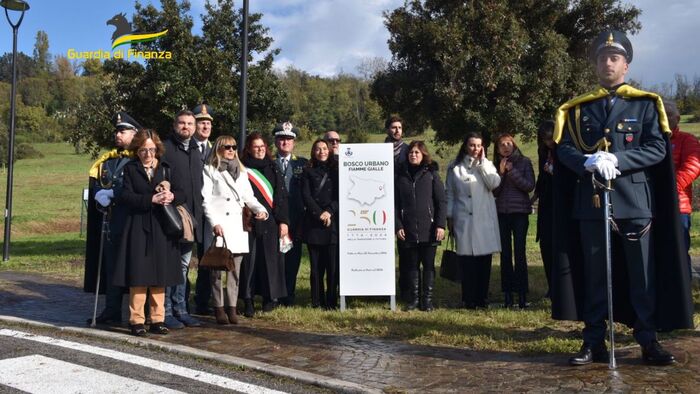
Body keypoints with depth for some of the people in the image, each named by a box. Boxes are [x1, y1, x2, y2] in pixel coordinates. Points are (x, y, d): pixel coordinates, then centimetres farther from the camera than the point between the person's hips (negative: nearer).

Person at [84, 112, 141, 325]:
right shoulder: (107, 161, 18)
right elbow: (97, 190, 15)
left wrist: (110, 193, -10)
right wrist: (102, 197, -7)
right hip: (112, 222, 6)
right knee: (111, 265, 10)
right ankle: (112, 310, 18)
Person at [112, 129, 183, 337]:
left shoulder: (165, 168, 12)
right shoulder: (130, 169, 4)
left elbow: (182, 194, 7)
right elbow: (125, 197, -8)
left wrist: (172, 196, -15)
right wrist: (151, 199, -19)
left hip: (161, 228, 3)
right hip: (138, 228, -3)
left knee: (159, 275, 6)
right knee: (138, 274, -2)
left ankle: (157, 320, 14)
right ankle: (136, 320, 7)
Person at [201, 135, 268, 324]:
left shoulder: (242, 171, 21)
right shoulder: (209, 170, 5)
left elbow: (248, 197, 16)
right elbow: (206, 199, -3)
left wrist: (260, 209, -4)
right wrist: (214, 223, -15)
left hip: (237, 227, 4)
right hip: (219, 227, -4)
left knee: (235, 270, 5)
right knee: (217, 269, -2)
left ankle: (232, 307, 10)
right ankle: (219, 308, 5)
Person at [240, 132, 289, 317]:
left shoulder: (272, 169, 11)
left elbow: (281, 195, 7)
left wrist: (283, 221, -1)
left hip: (271, 222, 2)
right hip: (249, 223, -2)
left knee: (270, 258, 5)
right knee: (249, 259, -2)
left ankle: (270, 296, 16)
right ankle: (248, 300, 4)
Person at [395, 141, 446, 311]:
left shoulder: (431, 174, 4)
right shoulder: (400, 175, 8)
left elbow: (441, 201, 1)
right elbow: (395, 203, 7)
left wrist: (441, 225, -8)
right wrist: (397, 226, -2)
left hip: (429, 229, -1)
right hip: (408, 230, 1)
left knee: (428, 264, 5)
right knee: (412, 265, 8)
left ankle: (428, 299, 12)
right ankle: (414, 298, 16)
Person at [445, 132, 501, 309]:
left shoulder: (487, 165, 12)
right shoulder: (454, 167, 8)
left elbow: (494, 183, -8)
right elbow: (449, 194, 9)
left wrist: (482, 161, -5)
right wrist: (449, 218, 4)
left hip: (485, 219, 2)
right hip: (463, 220, -1)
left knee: (484, 259, 3)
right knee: (467, 260, -2)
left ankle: (482, 298, 13)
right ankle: (469, 299, 5)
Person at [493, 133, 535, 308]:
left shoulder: (524, 162, 4)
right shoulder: (496, 165, 10)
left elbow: (530, 186, -5)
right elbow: (494, 191, 4)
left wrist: (512, 171, -11)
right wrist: (501, 172, -7)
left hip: (520, 212, -2)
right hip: (501, 213, 2)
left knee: (519, 253, -6)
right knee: (505, 254, 3)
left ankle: (522, 294, -1)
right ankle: (507, 294, 8)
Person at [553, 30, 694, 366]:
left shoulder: (646, 104, 6)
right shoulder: (577, 108, 10)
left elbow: (658, 149, -3)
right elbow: (564, 150, 3)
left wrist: (616, 159, -18)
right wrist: (588, 162, -18)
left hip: (634, 200, -1)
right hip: (591, 201, 1)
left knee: (643, 274, 4)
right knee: (594, 274, 6)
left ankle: (648, 341, 16)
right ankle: (594, 342, 14)